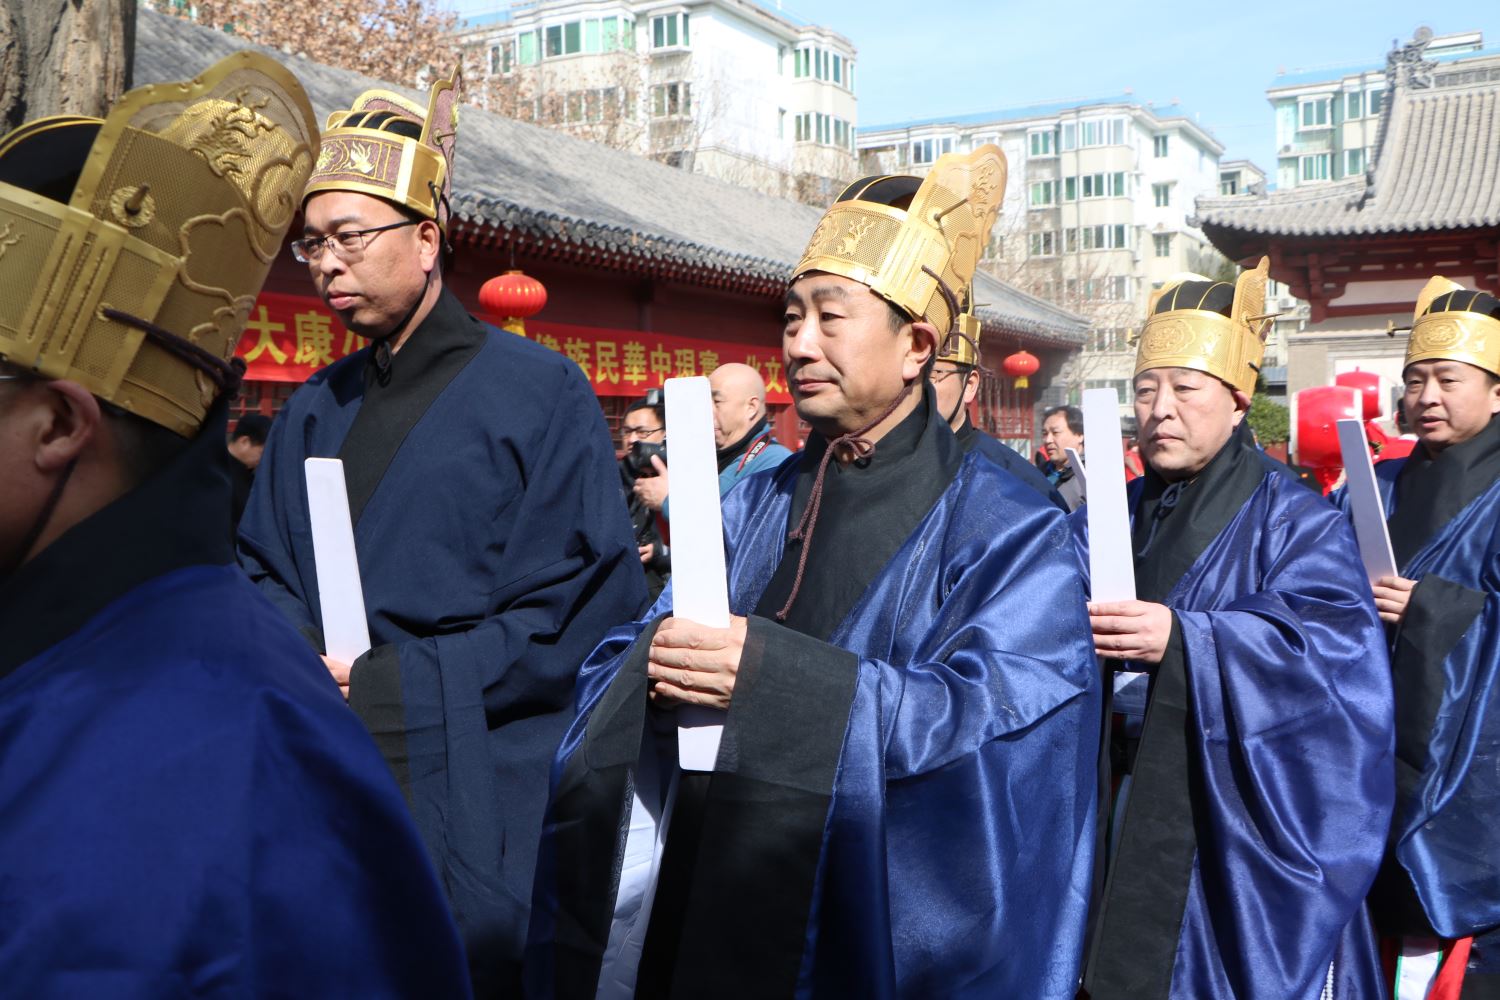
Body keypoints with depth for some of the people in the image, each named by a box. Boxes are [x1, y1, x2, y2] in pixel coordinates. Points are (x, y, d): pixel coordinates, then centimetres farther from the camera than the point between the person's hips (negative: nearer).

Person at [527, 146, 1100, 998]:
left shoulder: (1007, 531, -8)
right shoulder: (754, 505, 8)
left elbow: (995, 717, -21)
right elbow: (626, 654, 5)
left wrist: (777, 676, -30)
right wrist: (658, 659, -20)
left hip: (874, 923, -4)